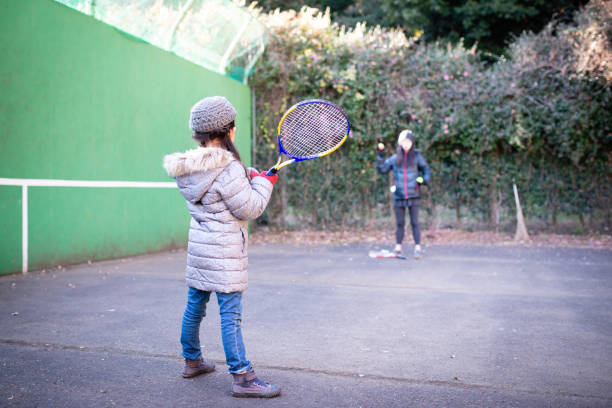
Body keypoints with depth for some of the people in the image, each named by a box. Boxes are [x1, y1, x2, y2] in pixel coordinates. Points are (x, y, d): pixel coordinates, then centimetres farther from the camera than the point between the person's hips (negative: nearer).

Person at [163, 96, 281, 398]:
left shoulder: (189, 166, 5)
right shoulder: (227, 169, -21)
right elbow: (249, 209, -15)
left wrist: (249, 177, 8)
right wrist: (264, 182, -1)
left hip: (198, 246, 9)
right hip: (224, 253, -8)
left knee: (194, 306, 19)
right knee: (230, 314, -4)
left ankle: (192, 360, 36)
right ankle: (242, 377, 2)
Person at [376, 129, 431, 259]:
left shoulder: (417, 157, 3)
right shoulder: (395, 158, 9)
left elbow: (427, 171, 8)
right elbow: (382, 169, 14)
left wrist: (422, 180, -10)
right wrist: (380, 156, 5)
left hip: (413, 196, -2)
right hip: (399, 196, 2)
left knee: (414, 223, -2)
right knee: (399, 223, 8)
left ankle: (418, 248, 3)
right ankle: (398, 248, 15)